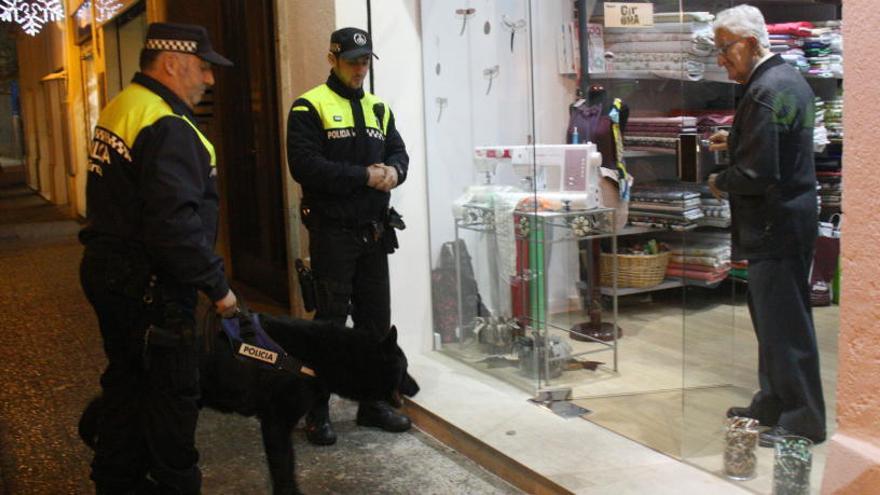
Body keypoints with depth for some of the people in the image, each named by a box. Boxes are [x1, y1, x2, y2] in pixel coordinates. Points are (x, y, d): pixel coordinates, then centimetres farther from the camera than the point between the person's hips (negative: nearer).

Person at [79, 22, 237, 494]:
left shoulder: (121, 109, 11)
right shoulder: (166, 128, -21)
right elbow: (176, 226, -28)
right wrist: (216, 284, -17)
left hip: (111, 275, 10)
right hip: (150, 287, -10)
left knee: (128, 380, 20)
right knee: (173, 390, 3)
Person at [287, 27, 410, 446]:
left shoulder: (378, 109, 15)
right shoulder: (310, 108, -6)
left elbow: (399, 153, 14)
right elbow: (304, 165, -17)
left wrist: (394, 171, -10)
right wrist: (365, 176, -17)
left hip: (374, 232, 6)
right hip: (332, 232, -6)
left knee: (376, 320, 12)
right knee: (331, 321, -1)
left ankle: (373, 402, 25)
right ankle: (317, 412, 11)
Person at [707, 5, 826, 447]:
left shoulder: (764, 92, -21)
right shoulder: (790, 79, 11)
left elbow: (756, 174, -25)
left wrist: (719, 182, -8)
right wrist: (735, 141, 13)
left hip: (777, 224, -11)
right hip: (792, 213, 11)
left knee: (785, 322, -1)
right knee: (770, 316, 18)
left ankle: (803, 421, 10)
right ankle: (774, 404, 30)